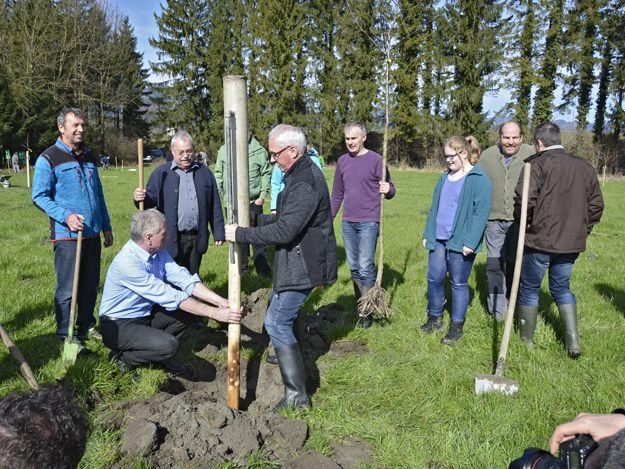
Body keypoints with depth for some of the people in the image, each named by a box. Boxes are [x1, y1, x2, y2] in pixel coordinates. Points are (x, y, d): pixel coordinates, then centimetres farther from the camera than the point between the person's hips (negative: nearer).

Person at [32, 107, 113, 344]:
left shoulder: (89, 158, 14)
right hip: (67, 235, -6)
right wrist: (66, 216, -21)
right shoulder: (48, 158, -6)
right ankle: (65, 336, 11)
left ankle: (86, 327, 27)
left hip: (93, 234, 6)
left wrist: (107, 227, 18)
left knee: (90, 286, 13)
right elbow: (39, 196, -8)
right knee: (66, 289, 0)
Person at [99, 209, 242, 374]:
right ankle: (123, 356, -2)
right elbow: (170, 297, -31)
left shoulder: (158, 252, -5)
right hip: (119, 326, -8)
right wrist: (214, 313, -30)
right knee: (168, 345, -29)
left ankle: (159, 354, 11)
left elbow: (184, 279, -9)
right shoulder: (127, 262, -29)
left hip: (146, 314, 8)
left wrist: (221, 302, -20)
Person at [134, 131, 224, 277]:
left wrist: (218, 233, 7)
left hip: (197, 238, 3)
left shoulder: (204, 172, 8)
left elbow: (215, 206, 9)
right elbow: (151, 198, -3)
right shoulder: (162, 173, 1)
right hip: (172, 239, -3)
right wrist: (141, 198, -26)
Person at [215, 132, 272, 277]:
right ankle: (241, 265, 25)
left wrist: (263, 195, -5)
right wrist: (219, 191, 2)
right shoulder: (224, 150, 1)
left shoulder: (259, 151, -7)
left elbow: (266, 173, -1)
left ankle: (262, 267, 13)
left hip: (253, 201, -3)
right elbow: (218, 173, 10)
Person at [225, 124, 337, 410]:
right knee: (276, 306, 28)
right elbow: (285, 217, 18)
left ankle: (297, 394, -4)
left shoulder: (305, 183, -25)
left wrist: (241, 234, -23)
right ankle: (283, 353, 51)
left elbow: (284, 231, -30)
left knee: (277, 322, -10)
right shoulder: (300, 174, 10)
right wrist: (254, 220, 6)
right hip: (295, 260, 11)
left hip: (302, 265, -11)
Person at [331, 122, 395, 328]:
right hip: (348, 222, 5)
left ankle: (366, 312, 6)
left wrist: (387, 190, -24)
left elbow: (390, 190, -1)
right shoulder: (342, 161, 9)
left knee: (365, 268, -5)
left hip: (368, 222, -5)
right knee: (354, 268, 11)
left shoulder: (376, 160, -5)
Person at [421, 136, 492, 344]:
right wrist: (428, 234, 13)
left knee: (459, 283, 5)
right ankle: (434, 317, 29)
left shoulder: (479, 180, -9)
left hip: (460, 242, -6)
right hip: (438, 240, 7)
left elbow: (481, 213, -15)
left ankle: (457, 326, 18)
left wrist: (470, 242, -19)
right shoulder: (445, 177, 14)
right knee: (434, 279, 10)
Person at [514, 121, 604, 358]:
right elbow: (596, 204, 11)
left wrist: (524, 223, -6)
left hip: (539, 240, -5)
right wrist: (583, 230, 18)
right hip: (572, 242, 6)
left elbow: (525, 198, -22)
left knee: (529, 289, 11)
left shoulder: (537, 163, -11)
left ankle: (526, 340, 22)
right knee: (562, 288, 21)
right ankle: (573, 341, 12)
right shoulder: (585, 166, 9)